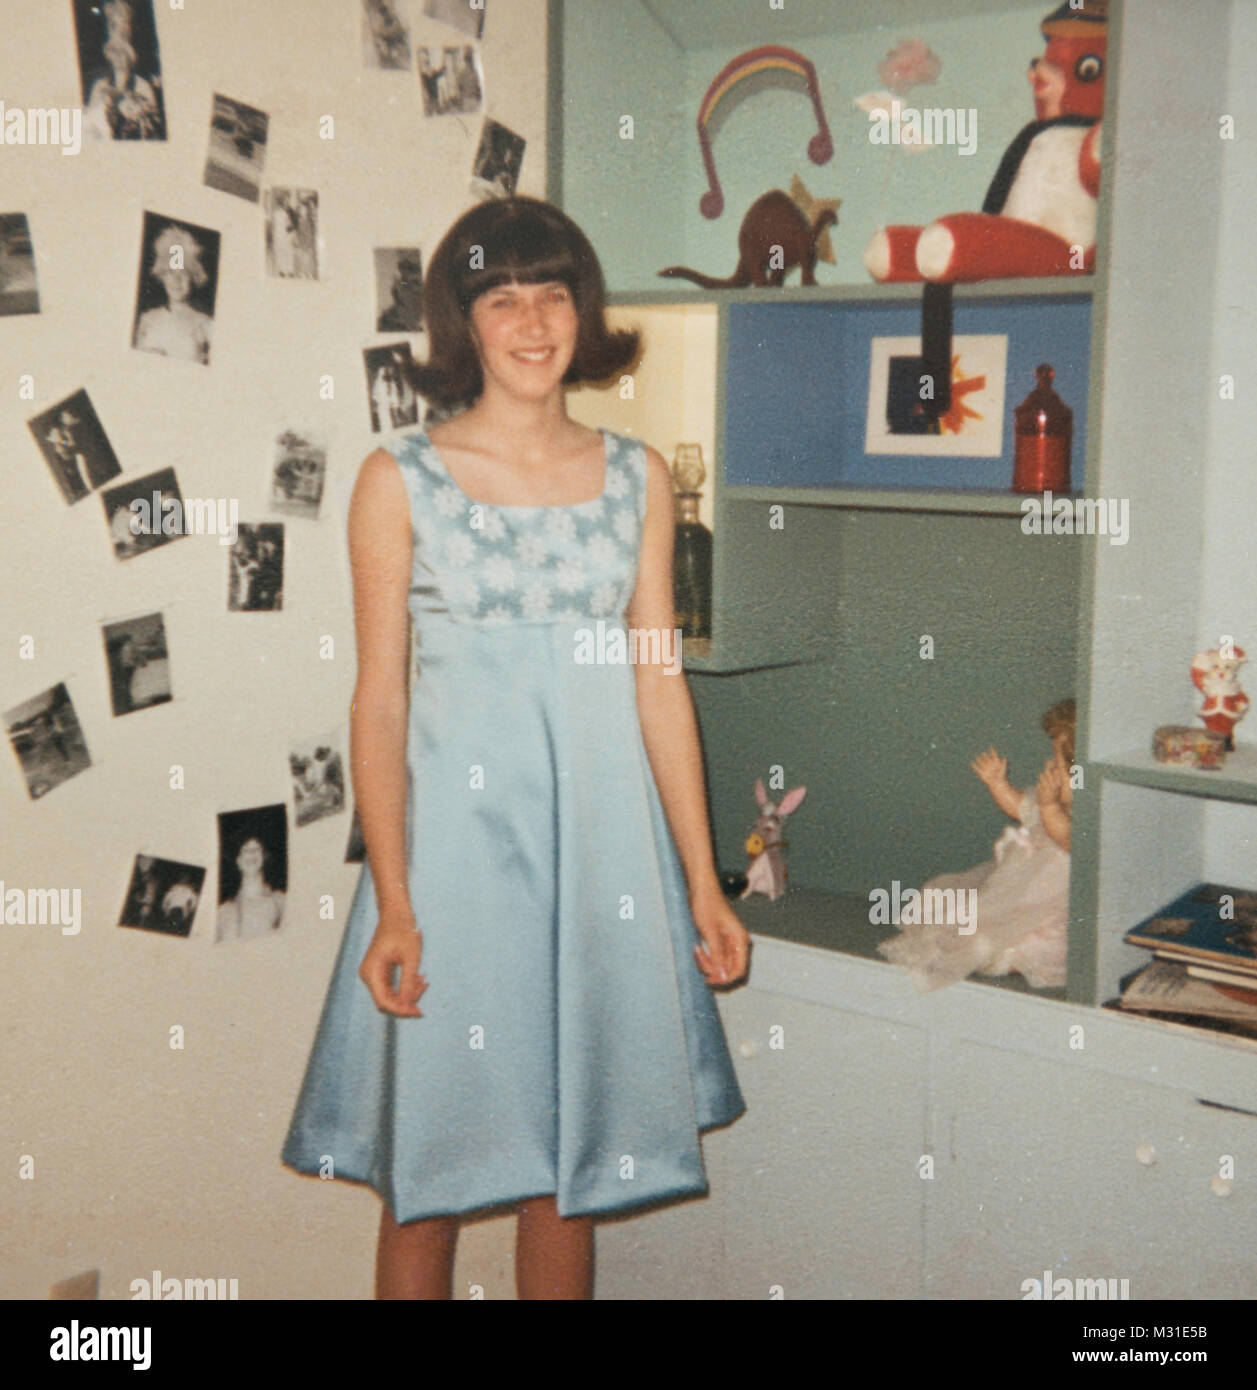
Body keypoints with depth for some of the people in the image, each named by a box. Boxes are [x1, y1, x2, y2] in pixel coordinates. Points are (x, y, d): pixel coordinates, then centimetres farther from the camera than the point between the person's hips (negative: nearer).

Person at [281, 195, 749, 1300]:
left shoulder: (637, 477, 5)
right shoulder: (400, 482, -4)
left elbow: (659, 684, 6)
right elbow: (379, 701, -5)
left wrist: (704, 883, 4)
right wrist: (393, 906, -11)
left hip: (601, 836, 3)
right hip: (454, 832, -3)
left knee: (577, 1162, 13)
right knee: (428, 1170, 6)